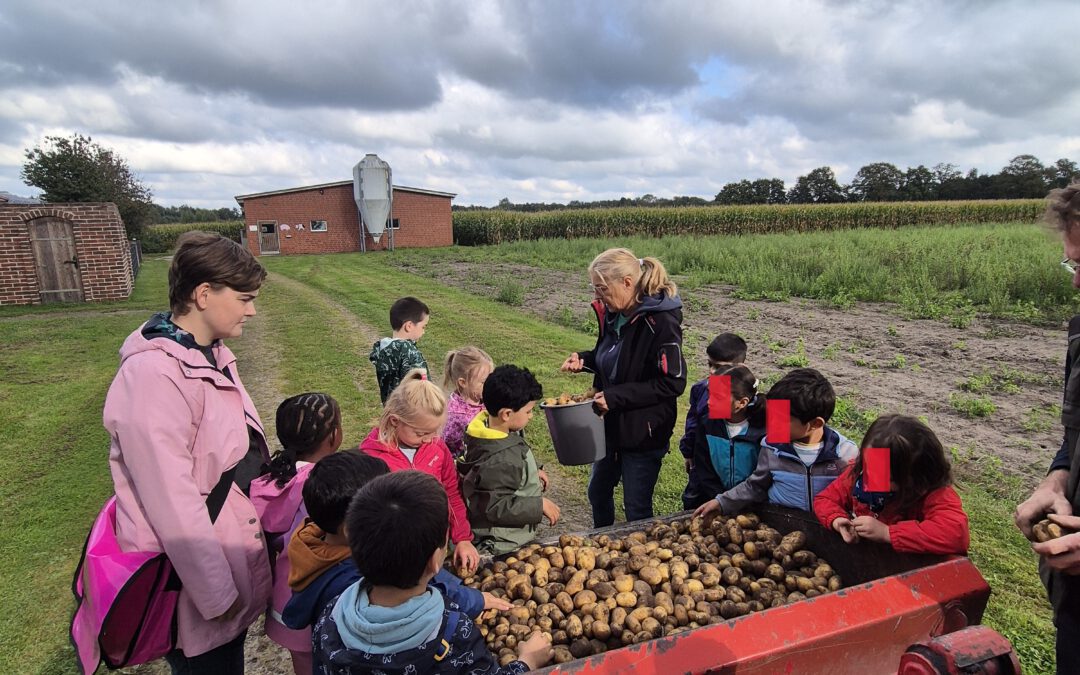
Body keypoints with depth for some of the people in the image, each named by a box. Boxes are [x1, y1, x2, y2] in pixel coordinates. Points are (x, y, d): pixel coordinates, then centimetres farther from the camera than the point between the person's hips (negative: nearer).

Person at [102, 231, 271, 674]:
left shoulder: (211, 355, 3)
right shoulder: (155, 374, -25)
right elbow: (172, 500, -25)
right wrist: (217, 594, -19)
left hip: (230, 558, 8)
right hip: (193, 579, -8)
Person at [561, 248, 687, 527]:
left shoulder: (661, 322, -24)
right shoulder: (612, 314, -1)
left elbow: (672, 383, -24)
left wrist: (616, 397, -26)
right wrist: (584, 359, -4)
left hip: (644, 432, -8)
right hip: (611, 425, 9)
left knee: (636, 508, 9)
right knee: (598, 491, 24)